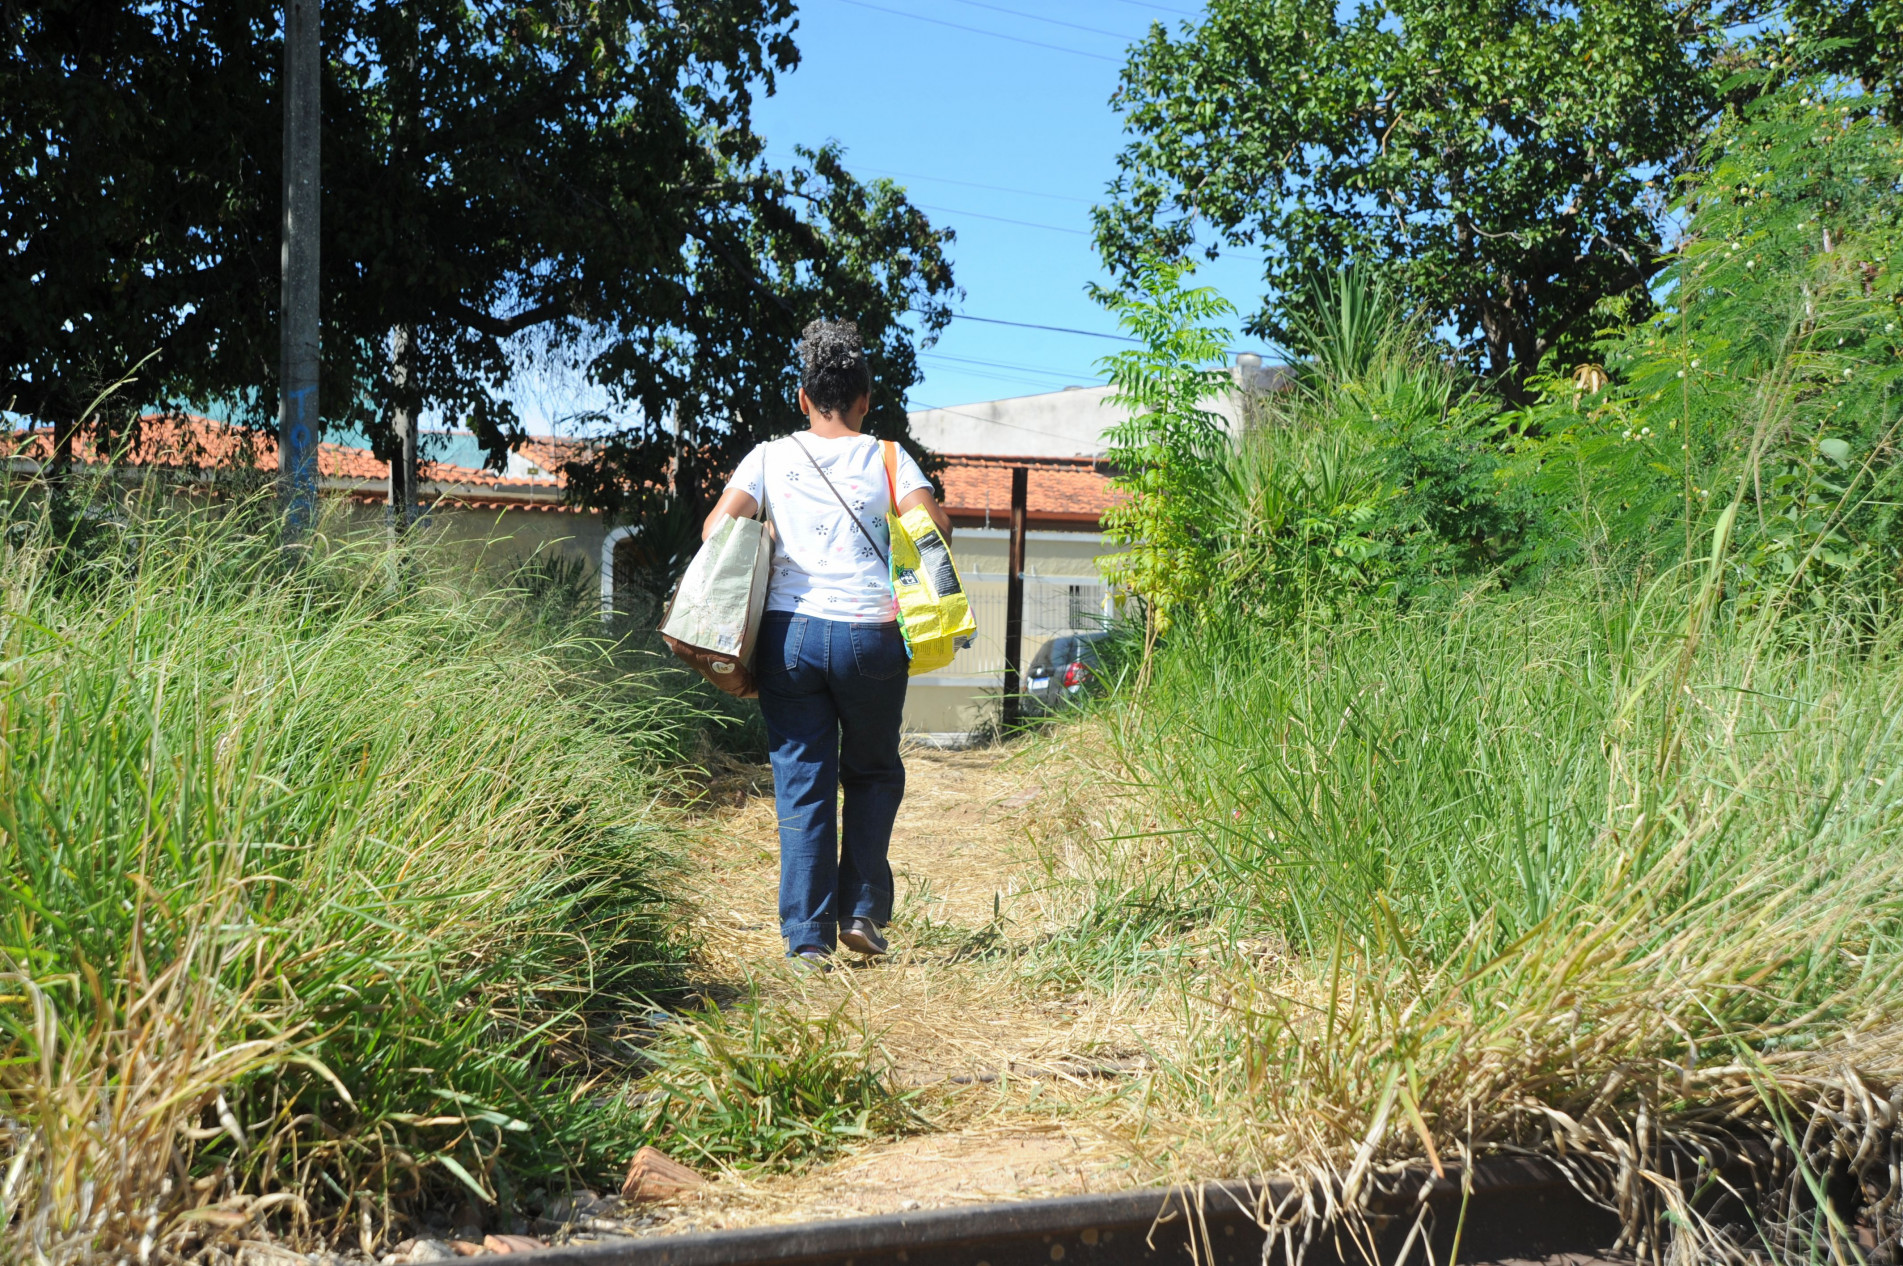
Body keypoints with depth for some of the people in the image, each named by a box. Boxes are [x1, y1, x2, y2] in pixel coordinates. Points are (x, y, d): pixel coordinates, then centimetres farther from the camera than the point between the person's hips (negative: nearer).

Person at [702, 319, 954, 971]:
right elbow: (934, 526, -7)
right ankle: (862, 910, 13)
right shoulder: (886, 458, 7)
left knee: (802, 787, 5)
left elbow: (717, 528, -2)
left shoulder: (769, 457, 9)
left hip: (790, 634, 1)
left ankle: (807, 937, 4)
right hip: (869, 633, 0)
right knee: (874, 774, 20)